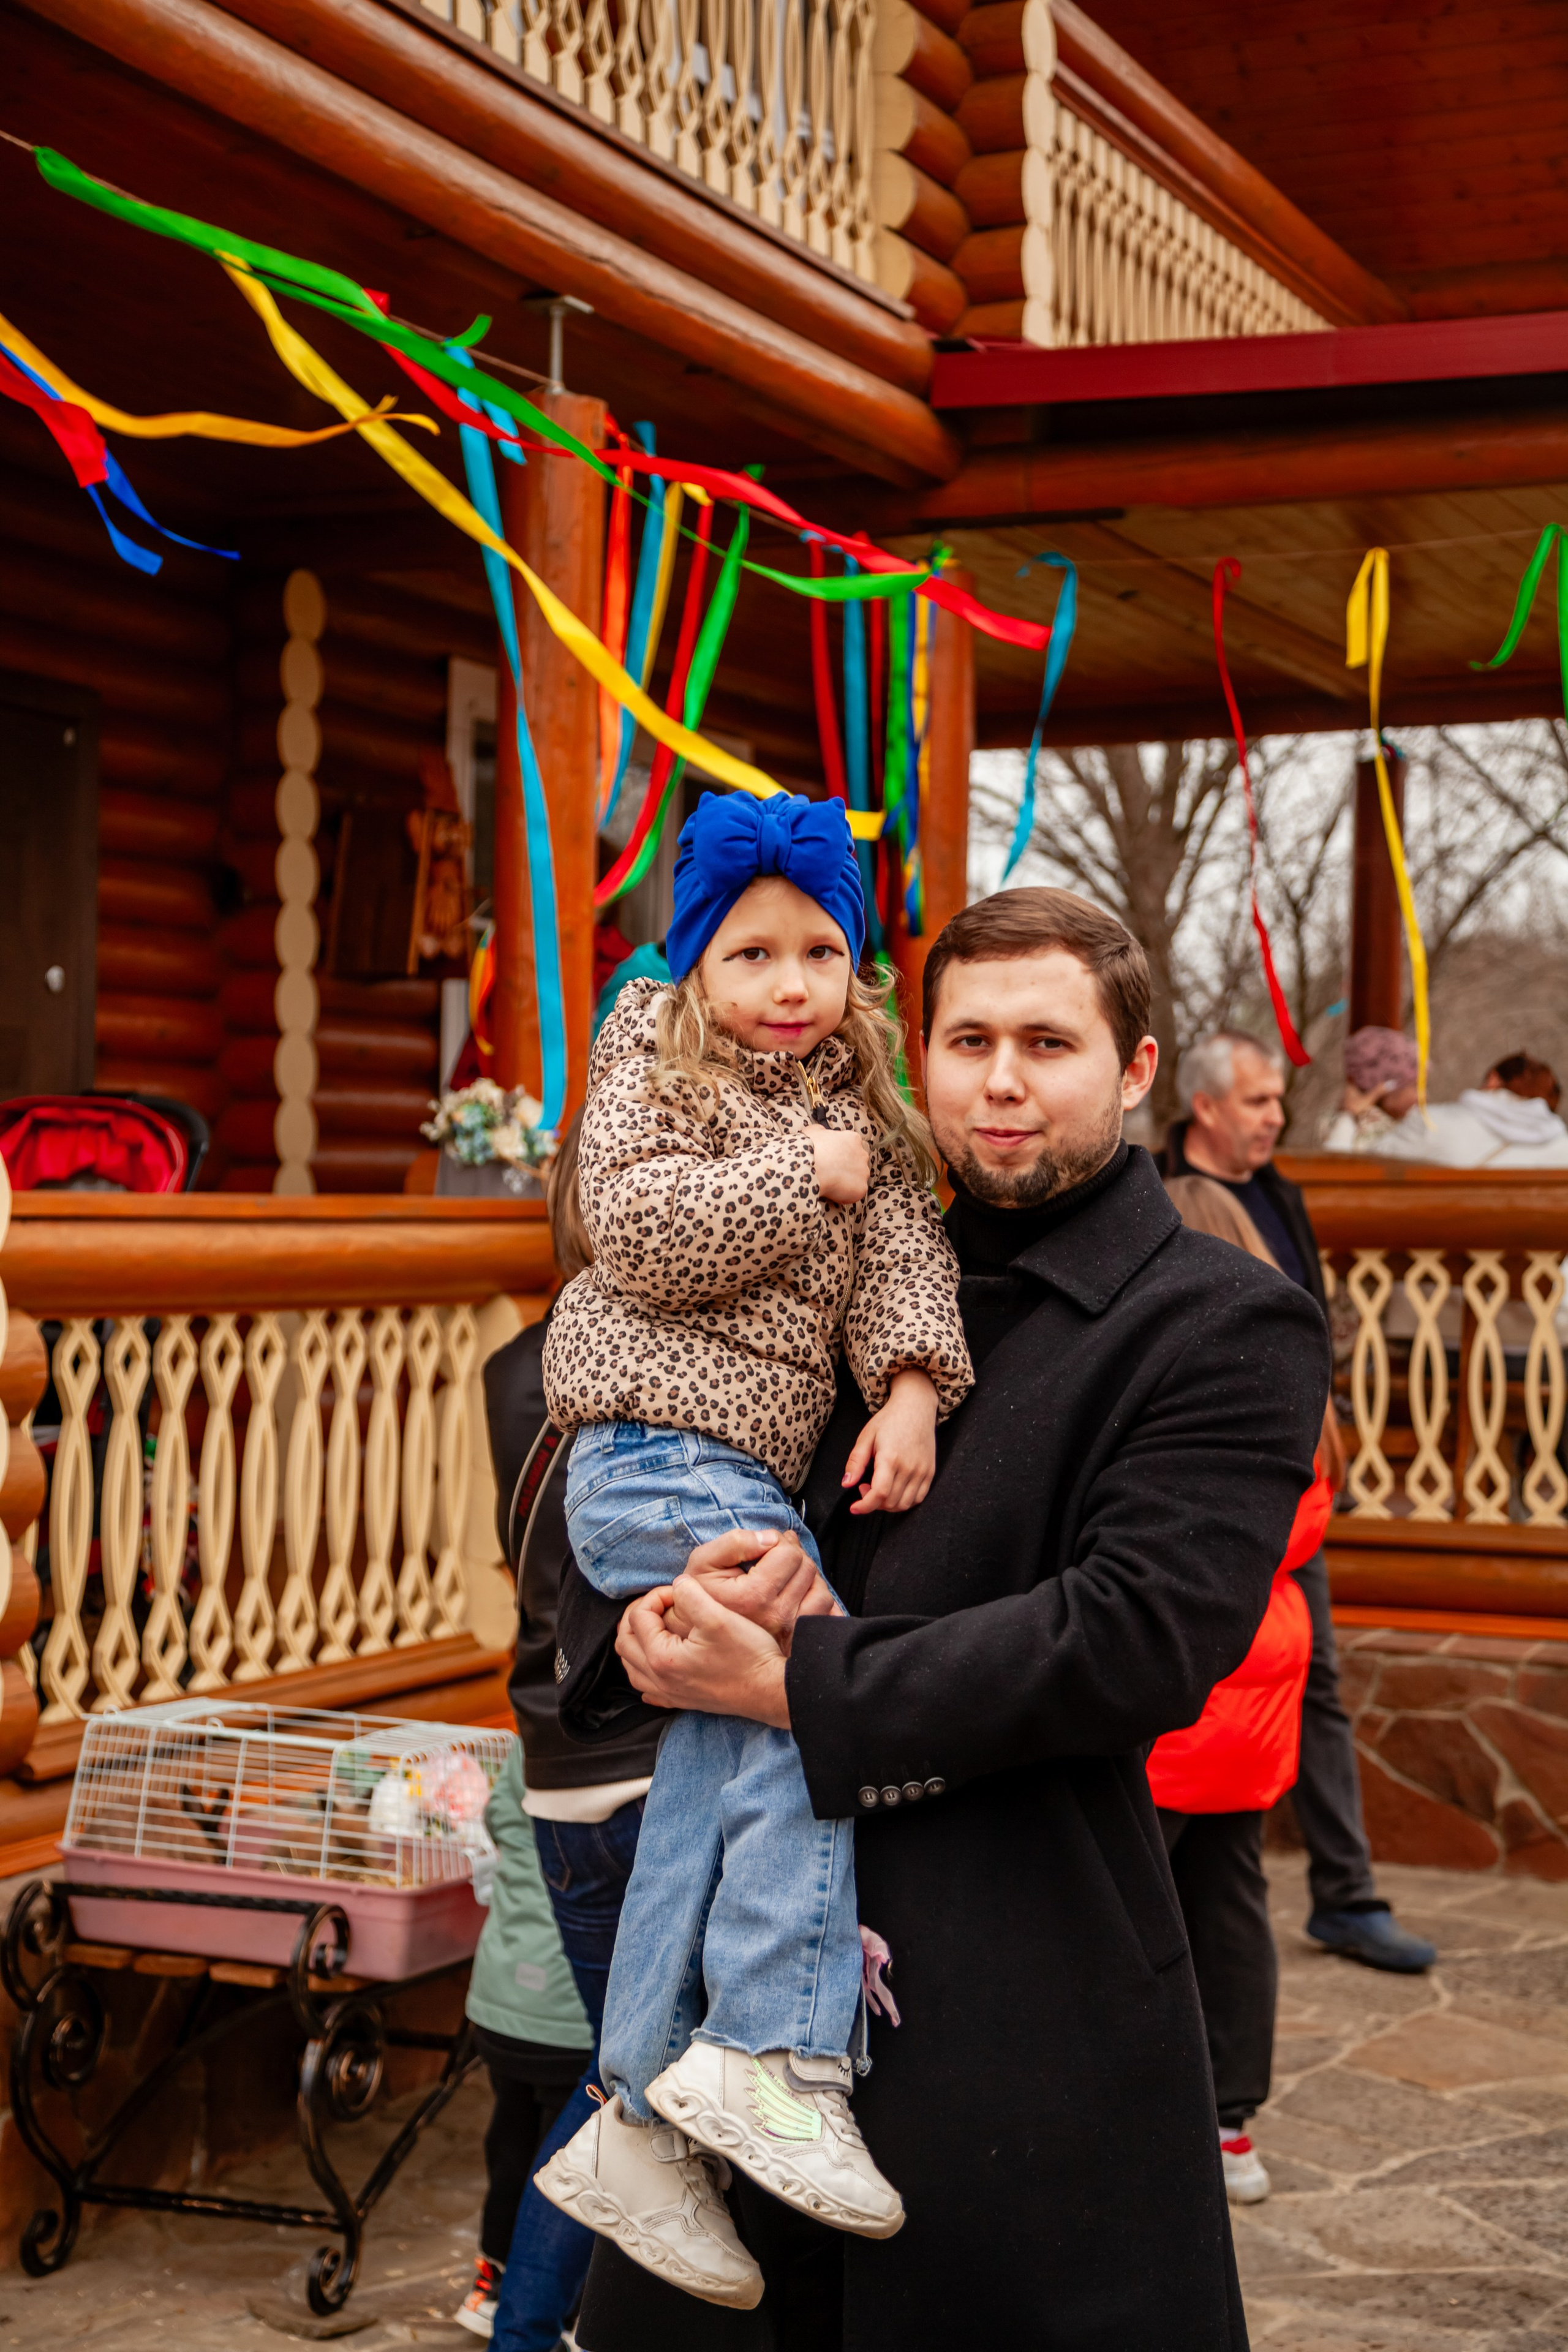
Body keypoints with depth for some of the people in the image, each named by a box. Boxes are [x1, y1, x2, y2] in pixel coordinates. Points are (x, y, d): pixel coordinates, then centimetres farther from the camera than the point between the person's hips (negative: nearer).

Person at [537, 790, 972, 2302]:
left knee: (720, 1772, 3)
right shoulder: (657, 1072, 1)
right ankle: (773, 2054, -20)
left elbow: (903, 1250, 7)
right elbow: (635, 1227, -15)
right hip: (660, 1450, -7)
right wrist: (801, 1178, -12)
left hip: (743, 1470, 7)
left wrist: (914, 1383, -11)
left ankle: (639, 2124, 7)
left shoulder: (858, 1113, 19)